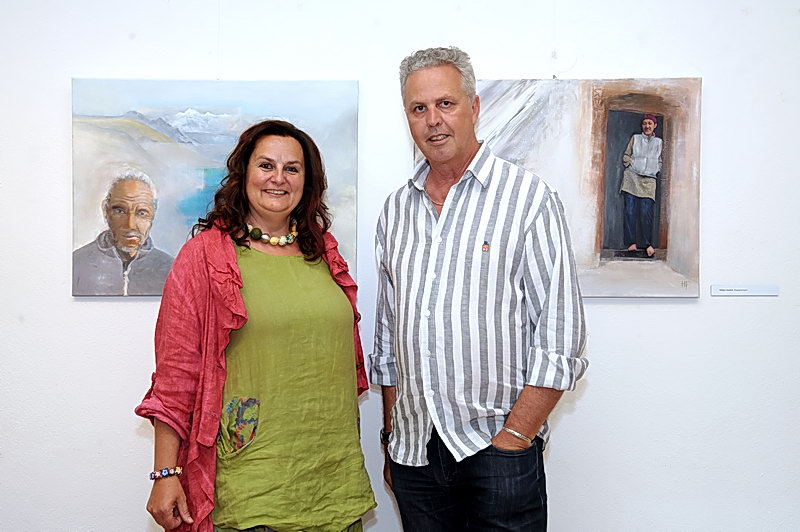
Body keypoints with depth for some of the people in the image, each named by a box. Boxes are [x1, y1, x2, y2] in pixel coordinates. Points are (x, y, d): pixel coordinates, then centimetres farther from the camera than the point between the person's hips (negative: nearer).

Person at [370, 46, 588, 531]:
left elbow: (560, 341, -10)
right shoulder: (396, 210, 9)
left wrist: (513, 438, -13)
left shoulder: (529, 197, -6)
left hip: (496, 452, -4)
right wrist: (391, 435, 12)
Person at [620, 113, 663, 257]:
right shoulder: (635, 138, 15)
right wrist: (632, 164, -2)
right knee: (630, 211, -8)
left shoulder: (658, 142, 19)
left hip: (648, 180, 0)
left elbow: (660, 161, 23)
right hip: (632, 177, 0)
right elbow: (626, 156, 13)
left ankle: (649, 244, -8)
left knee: (646, 212, -11)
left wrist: (656, 170, 6)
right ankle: (632, 243, -6)